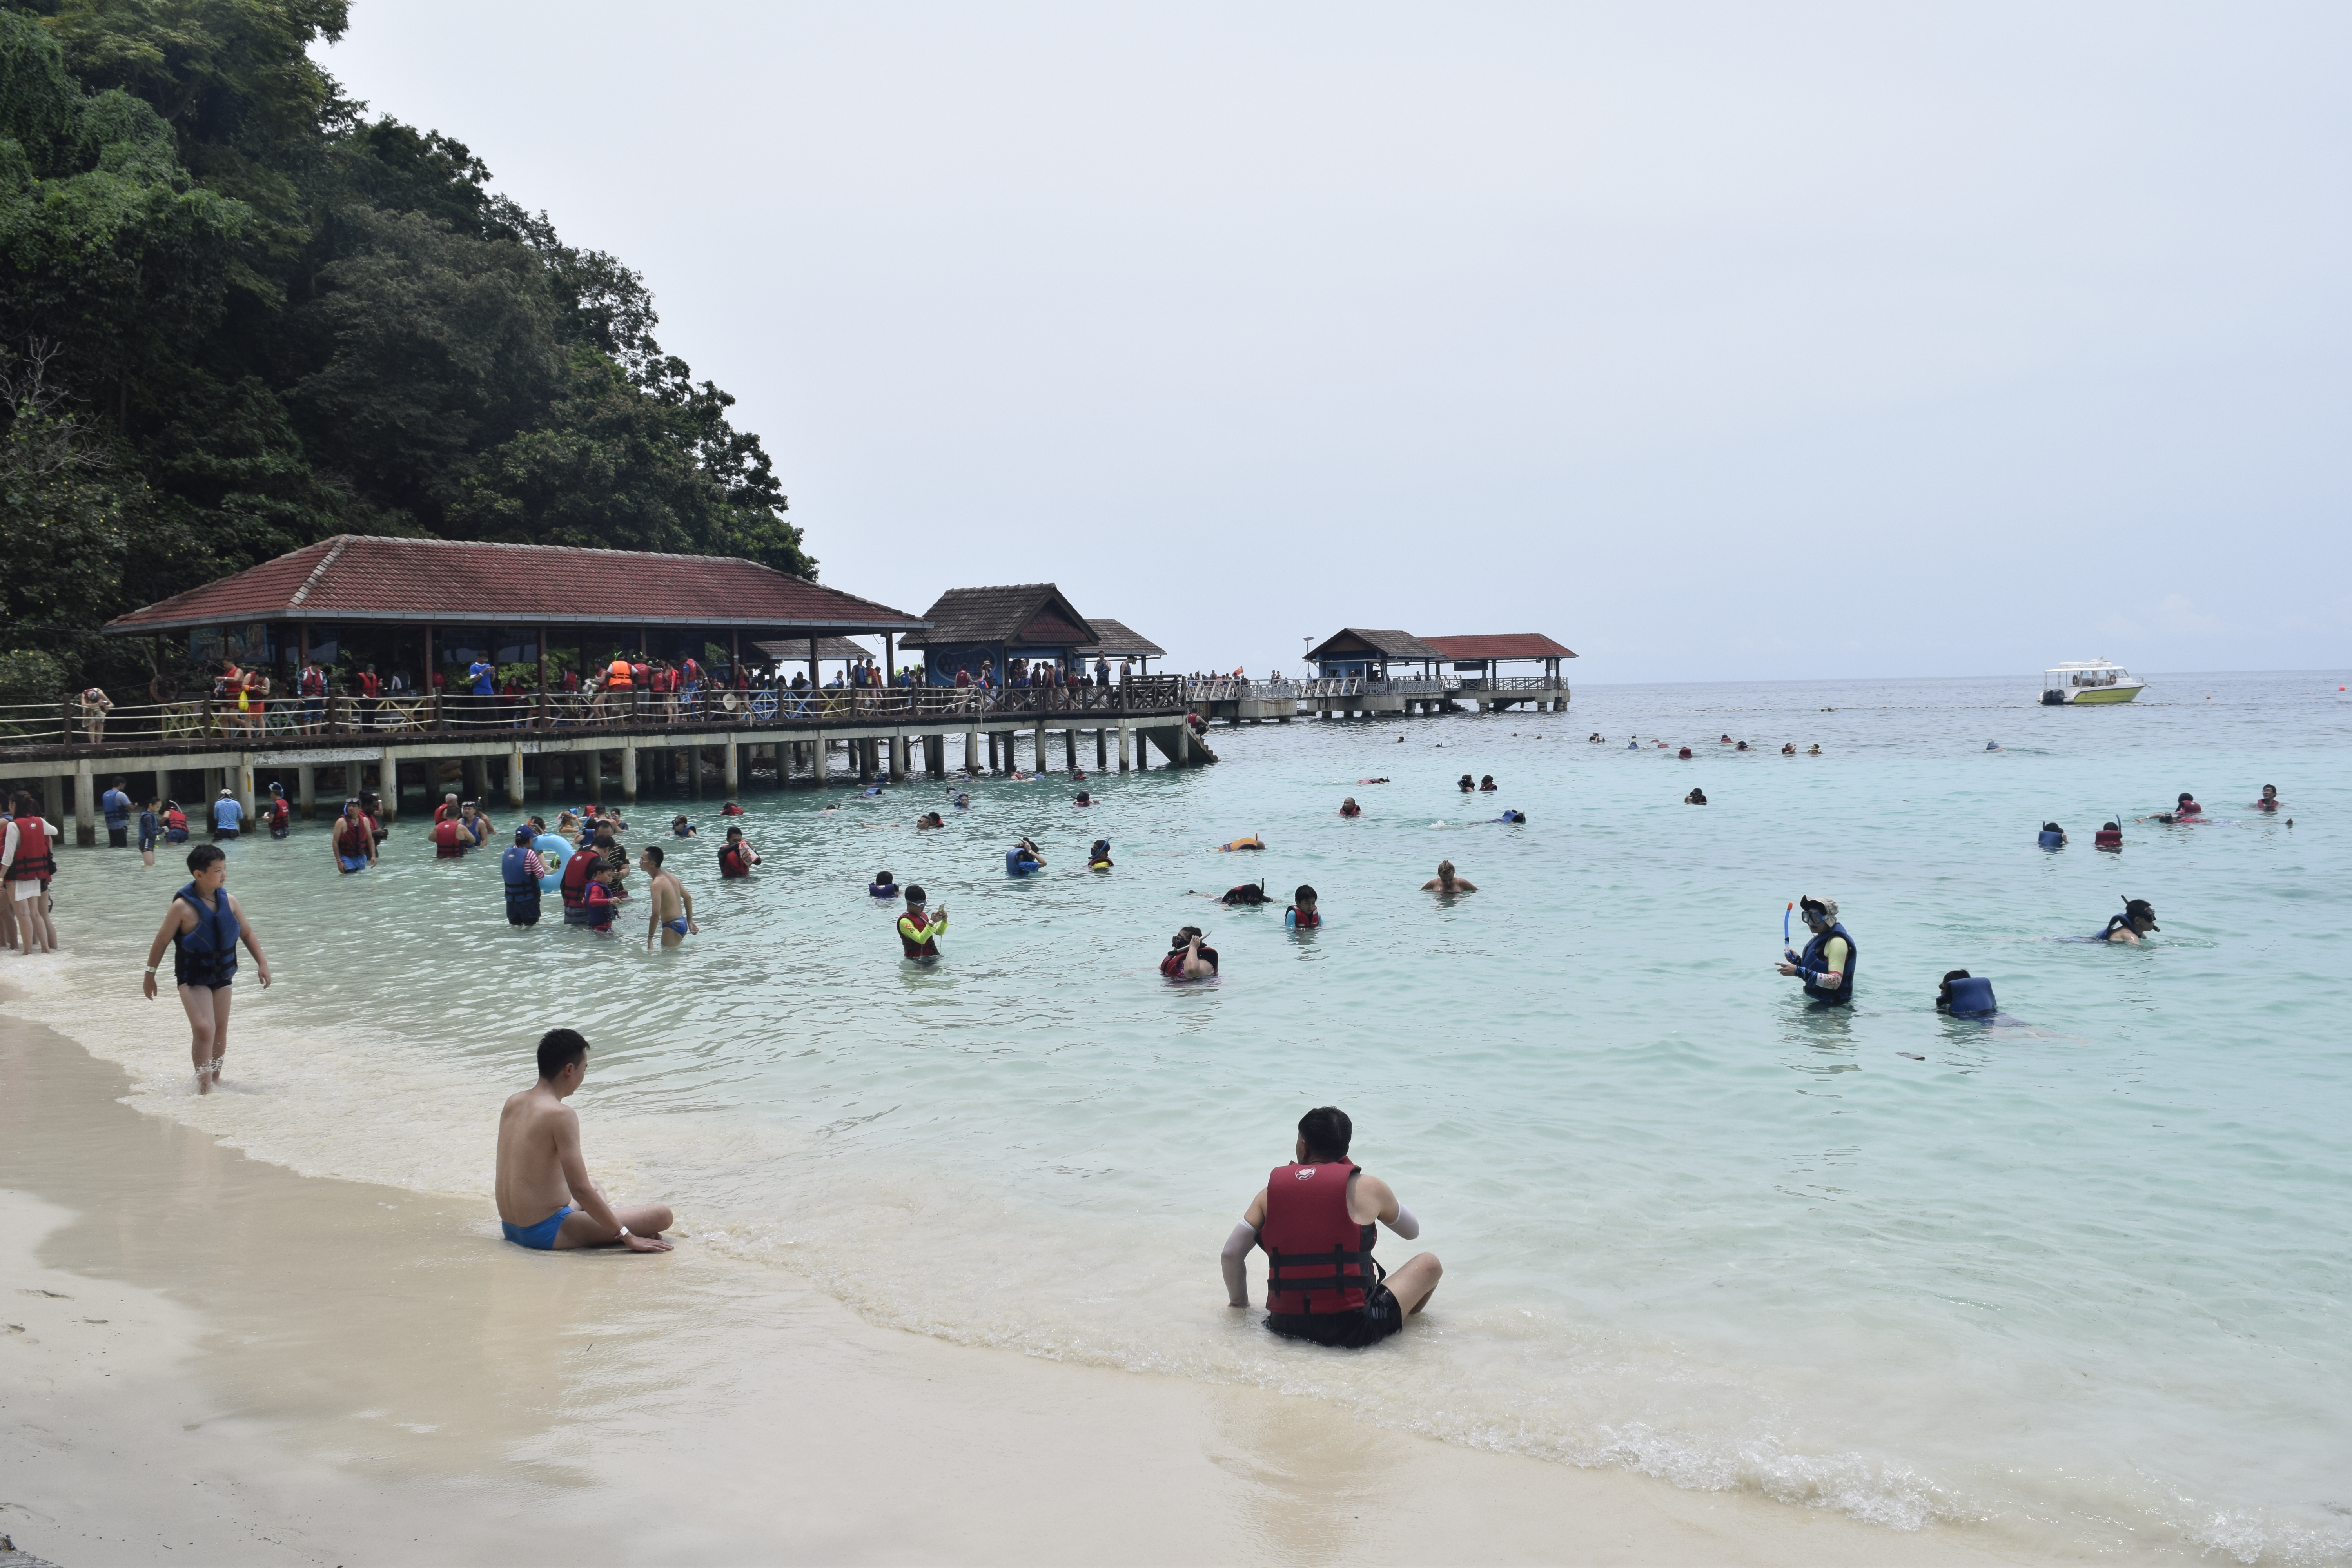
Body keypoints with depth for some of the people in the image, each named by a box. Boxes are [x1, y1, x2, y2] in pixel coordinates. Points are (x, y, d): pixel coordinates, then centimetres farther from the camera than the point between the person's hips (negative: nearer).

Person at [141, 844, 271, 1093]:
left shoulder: (228, 901, -3)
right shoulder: (183, 907, -18)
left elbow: (247, 934, 8)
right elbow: (161, 941, -9)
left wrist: (262, 963, 2)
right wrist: (150, 975, -3)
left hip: (222, 975, 6)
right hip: (193, 977, -5)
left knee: (220, 1029, 12)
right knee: (204, 1029, -18)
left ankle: (215, 1080, 29)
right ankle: (203, 1088, -15)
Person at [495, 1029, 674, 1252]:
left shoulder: (512, 1103, 7)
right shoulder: (561, 1115, -18)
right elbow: (580, 1191, -22)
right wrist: (628, 1237, -17)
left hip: (511, 1227, 9)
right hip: (546, 1233, -9)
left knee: (595, 1186, 36)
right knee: (661, 1215, -12)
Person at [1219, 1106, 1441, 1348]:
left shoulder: (1271, 1192, 3)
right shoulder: (1367, 1188, -3)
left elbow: (1230, 1255, 2)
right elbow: (1413, 1232, 14)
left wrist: (1240, 1303, 18)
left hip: (1285, 1328, 6)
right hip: (1351, 1330, -5)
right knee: (1429, 1264, 15)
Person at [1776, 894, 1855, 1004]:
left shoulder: (1837, 942, -17)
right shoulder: (1822, 938, 12)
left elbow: (1835, 982, -29)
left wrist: (1799, 972, -32)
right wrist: (1797, 961, 4)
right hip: (1817, 1002, 8)